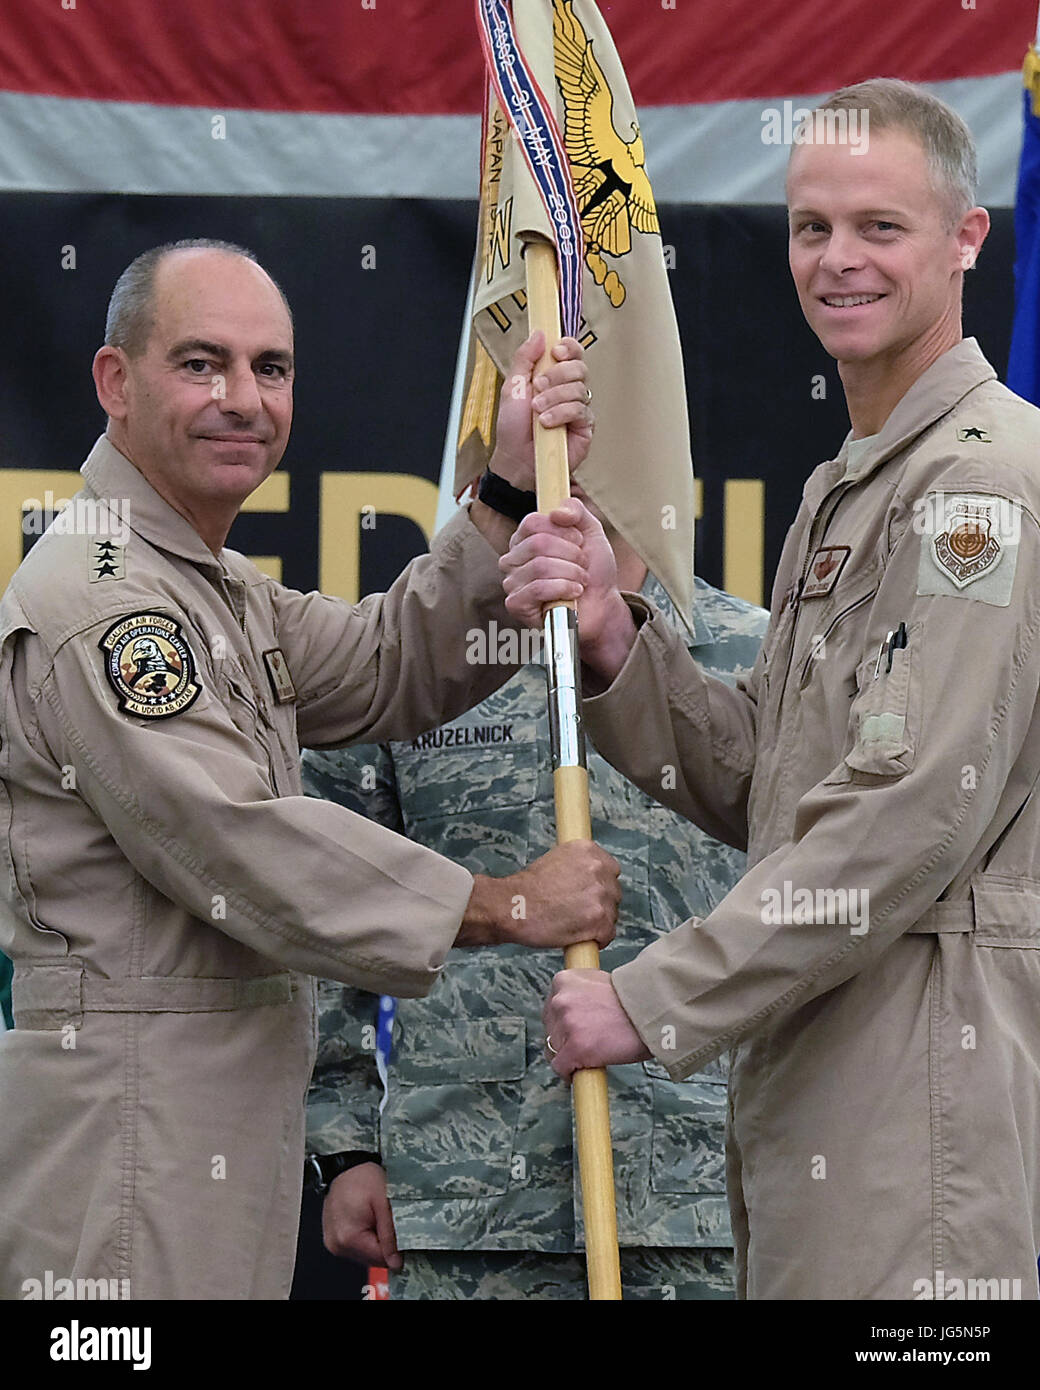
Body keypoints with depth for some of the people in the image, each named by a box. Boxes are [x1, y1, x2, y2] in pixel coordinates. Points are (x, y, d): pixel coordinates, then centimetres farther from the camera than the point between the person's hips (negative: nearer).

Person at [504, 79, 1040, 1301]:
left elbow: (913, 815, -19)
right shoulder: (844, 488, 21)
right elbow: (756, 787, 17)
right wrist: (612, 641, -1)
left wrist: (655, 1002, -15)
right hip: (813, 1067, 9)